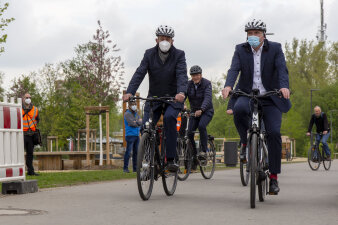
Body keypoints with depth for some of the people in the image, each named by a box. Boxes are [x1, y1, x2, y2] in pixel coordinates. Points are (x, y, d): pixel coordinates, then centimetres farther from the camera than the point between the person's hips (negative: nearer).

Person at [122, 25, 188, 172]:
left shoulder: (179, 55, -7)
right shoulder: (149, 54, -2)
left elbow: (182, 75, -22)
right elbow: (139, 73, -13)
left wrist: (181, 92, -42)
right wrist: (129, 92, -29)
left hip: (173, 99, -3)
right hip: (154, 98, 3)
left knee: (169, 117, -32)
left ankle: (170, 159, -27)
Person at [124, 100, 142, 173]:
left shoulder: (136, 114, 18)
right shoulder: (127, 114, -3)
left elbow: (141, 123, 5)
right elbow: (132, 123, -15)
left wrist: (136, 122, -12)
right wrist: (139, 122, 0)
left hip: (137, 135, 7)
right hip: (130, 135, -7)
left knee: (136, 152, 7)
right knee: (128, 152, -8)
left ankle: (135, 168, 12)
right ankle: (125, 168, -4)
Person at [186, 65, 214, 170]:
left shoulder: (207, 84, -14)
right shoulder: (189, 85, -2)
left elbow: (208, 98, -29)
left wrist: (201, 109, -46)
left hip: (206, 111, -4)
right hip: (194, 112, 4)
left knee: (201, 126, -33)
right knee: (189, 133, -10)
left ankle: (203, 151, -22)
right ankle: (194, 158, 4)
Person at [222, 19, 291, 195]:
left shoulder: (275, 49, 0)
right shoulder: (241, 50, 2)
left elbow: (282, 69, -14)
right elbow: (234, 69, -12)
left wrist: (284, 86, -35)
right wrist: (228, 86, -34)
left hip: (270, 97, 0)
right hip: (247, 95, 0)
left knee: (274, 133, -15)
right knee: (238, 109, -35)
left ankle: (273, 177, -5)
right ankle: (246, 142, -7)